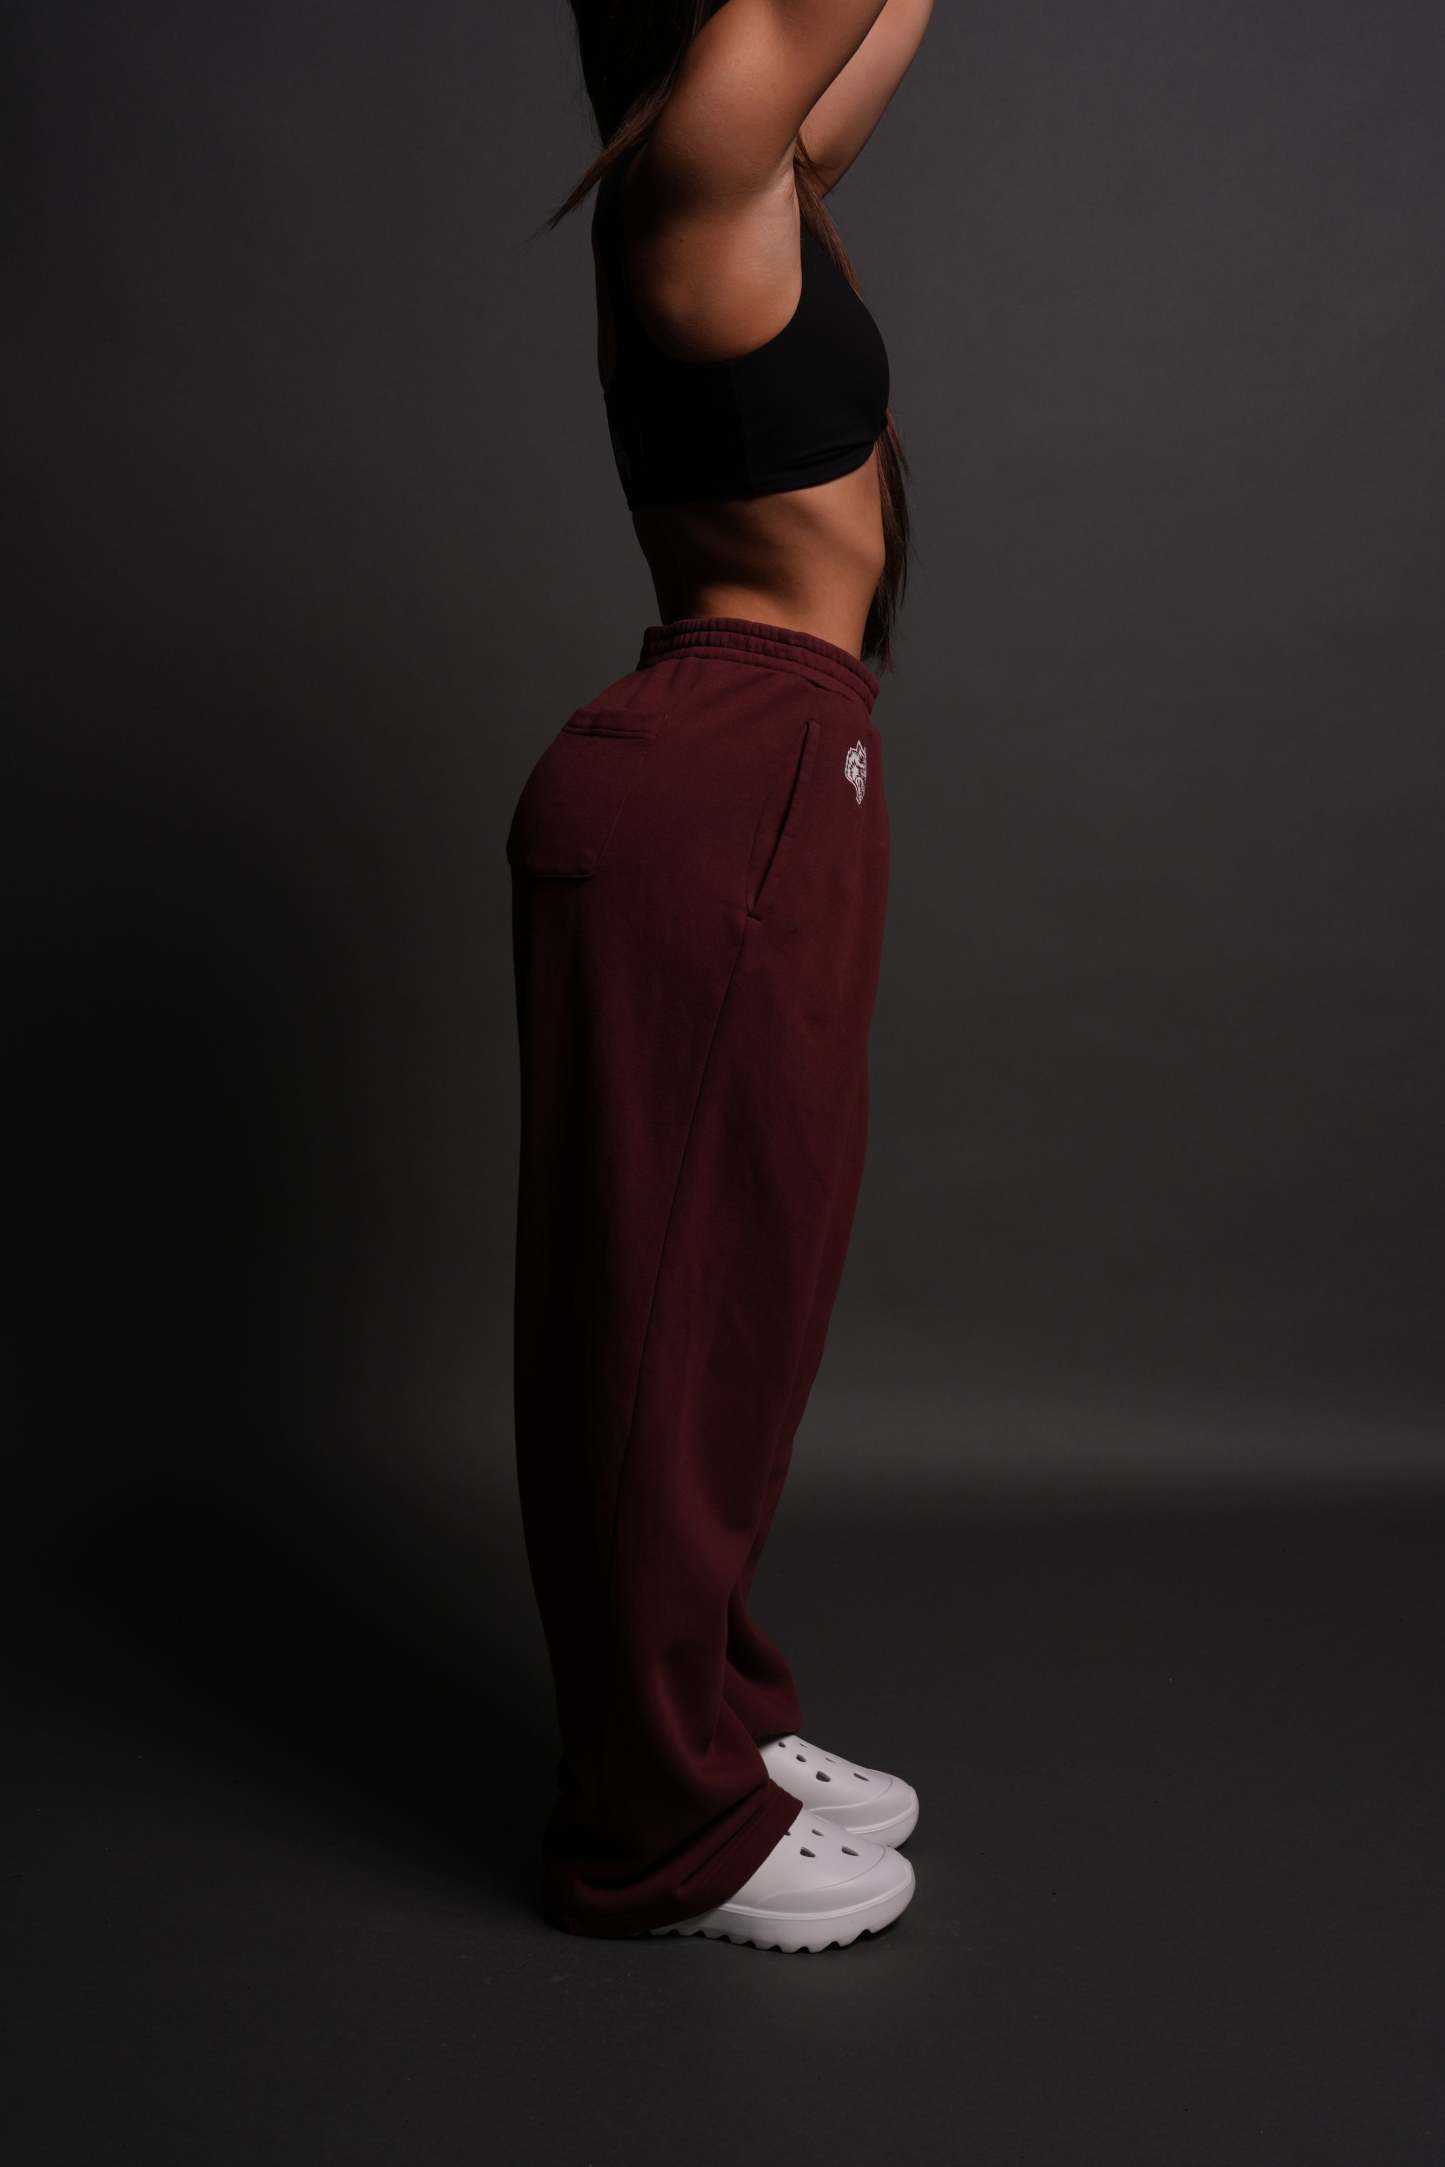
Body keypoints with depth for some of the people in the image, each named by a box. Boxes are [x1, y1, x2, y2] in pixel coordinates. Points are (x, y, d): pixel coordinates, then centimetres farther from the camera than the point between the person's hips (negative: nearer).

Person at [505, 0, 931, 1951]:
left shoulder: (769, 186, 15)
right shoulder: (701, 178, -10)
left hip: (768, 786, 10)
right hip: (707, 811, -10)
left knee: (735, 1297, 17)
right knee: (674, 1309, 0)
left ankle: (712, 1722, 34)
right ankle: (665, 1829, 17)